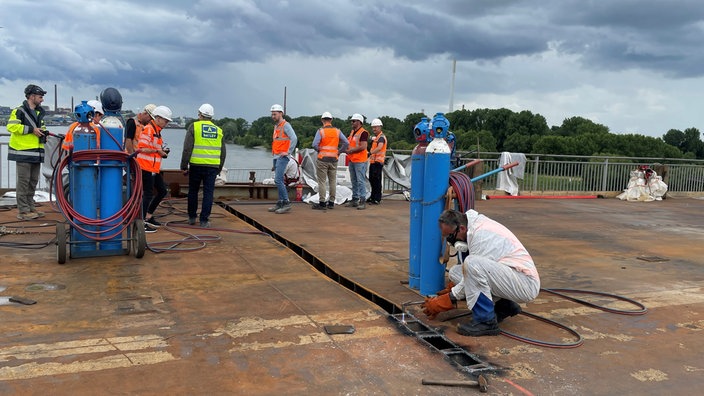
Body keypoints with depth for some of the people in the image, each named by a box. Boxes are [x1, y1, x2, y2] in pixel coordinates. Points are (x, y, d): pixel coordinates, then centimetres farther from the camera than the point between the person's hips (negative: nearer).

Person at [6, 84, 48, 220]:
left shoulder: (39, 113, 20)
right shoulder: (19, 111, -7)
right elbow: (11, 126, -18)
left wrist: (43, 133, 9)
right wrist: (31, 129, -19)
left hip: (36, 152, 8)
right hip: (23, 152, -8)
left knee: (33, 181, 12)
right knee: (23, 181, -6)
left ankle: (31, 207, 20)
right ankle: (23, 211, -3)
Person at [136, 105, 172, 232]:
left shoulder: (157, 131, 18)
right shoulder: (148, 129, -13)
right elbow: (142, 148, -21)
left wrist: (162, 152, 8)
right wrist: (158, 151, -16)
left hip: (154, 168, 10)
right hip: (146, 167, -10)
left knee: (162, 191, 14)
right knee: (148, 194, -6)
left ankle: (148, 217, 24)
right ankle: (141, 223, 2)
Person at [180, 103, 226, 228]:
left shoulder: (194, 126, 1)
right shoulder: (218, 130, 12)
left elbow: (187, 148, -5)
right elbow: (223, 152, 15)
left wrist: (184, 166, -1)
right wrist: (219, 168, 23)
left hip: (196, 165, -2)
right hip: (213, 166, 2)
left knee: (193, 191, 13)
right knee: (208, 193, 3)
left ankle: (192, 217, 22)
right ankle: (204, 220, 1)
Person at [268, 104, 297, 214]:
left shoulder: (285, 125, -9)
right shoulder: (276, 126, 19)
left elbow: (294, 138, -21)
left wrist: (288, 152, -18)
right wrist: (274, 151, 16)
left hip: (282, 157, -9)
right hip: (276, 157, 9)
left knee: (278, 180, -16)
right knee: (279, 180, 10)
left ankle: (286, 203, -14)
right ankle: (280, 203, 15)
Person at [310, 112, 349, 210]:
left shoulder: (320, 131, -7)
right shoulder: (337, 131, 5)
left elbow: (314, 144, -17)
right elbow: (346, 143, 1)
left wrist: (319, 150, 2)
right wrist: (339, 151, 8)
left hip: (322, 159, -4)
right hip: (334, 159, 4)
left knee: (322, 181, -1)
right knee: (333, 181, 11)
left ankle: (322, 203, -1)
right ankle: (331, 203, 15)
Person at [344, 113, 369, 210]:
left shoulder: (363, 133, -12)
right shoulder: (352, 132, 16)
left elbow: (363, 147, -19)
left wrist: (351, 150, -12)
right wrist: (347, 150, 2)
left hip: (360, 161, -9)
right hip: (352, 160, 9)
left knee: (361, 181, -7)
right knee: (354, 181, 13)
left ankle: (362, 201, -5)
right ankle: (355, 200, 21)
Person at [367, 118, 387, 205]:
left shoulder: (381, 137, -13)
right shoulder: (376, 137, 20)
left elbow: (379, 147, -31)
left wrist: (370, 153, -42)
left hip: (378, 162, -10)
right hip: (373, 161, 10)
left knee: (376, 180, -7)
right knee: (372, 179, 15)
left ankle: (377, 199, -3)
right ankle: (373, 197, 26)